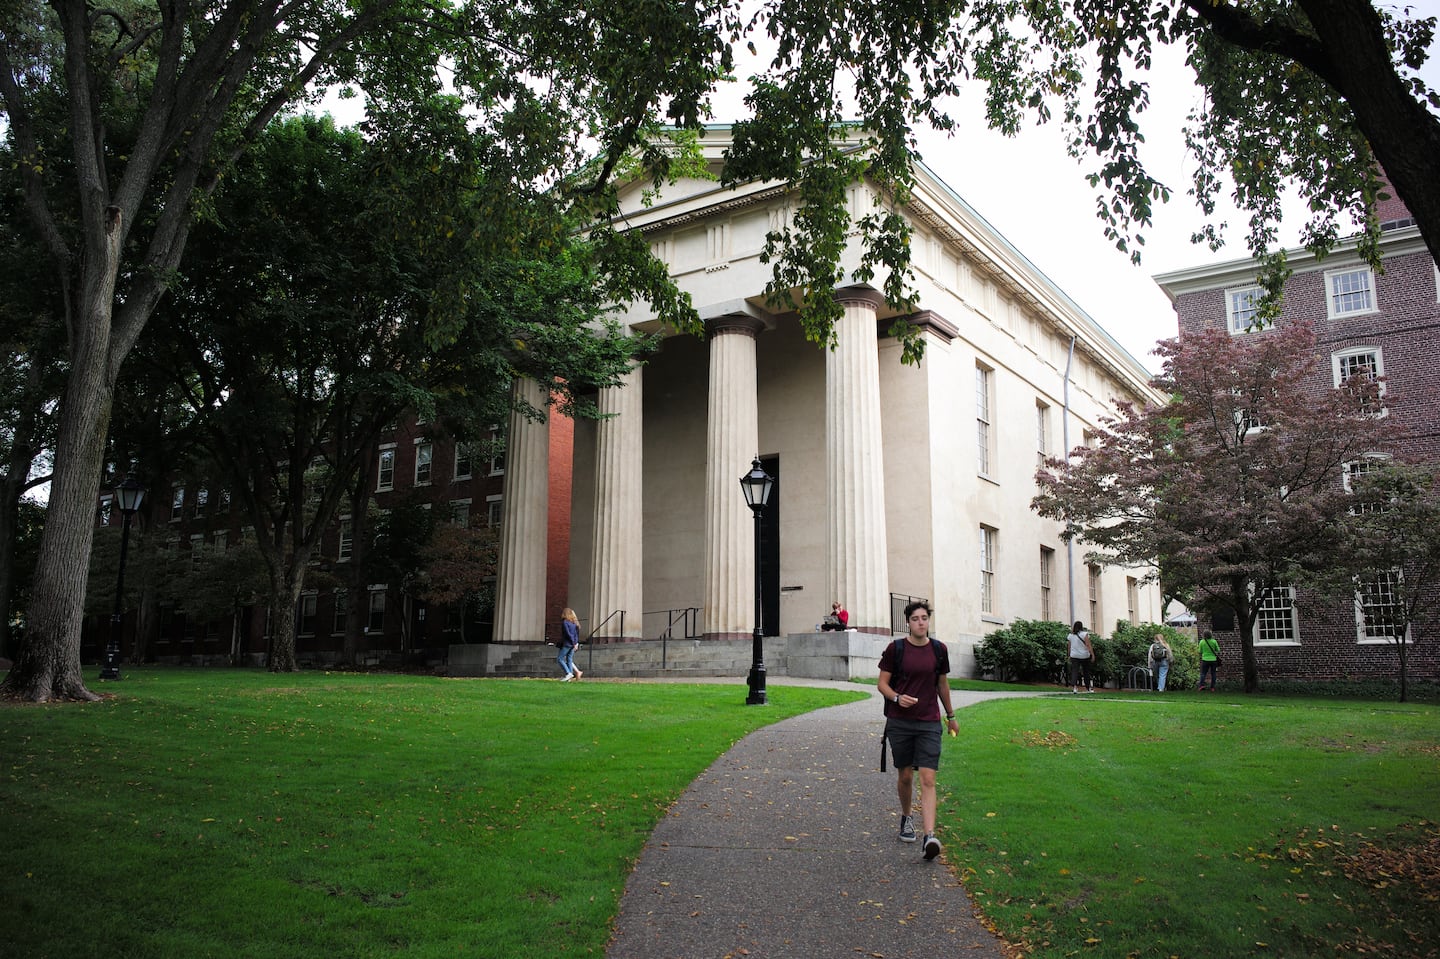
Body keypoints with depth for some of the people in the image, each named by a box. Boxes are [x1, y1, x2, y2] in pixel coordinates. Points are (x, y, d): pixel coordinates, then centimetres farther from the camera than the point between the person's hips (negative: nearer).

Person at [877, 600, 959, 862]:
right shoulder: (895, 649, -3)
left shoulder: (939, 649, 4)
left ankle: (930, 836, -16)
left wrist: (951, 716, 24)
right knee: (905, 775, 11)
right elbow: (883, 683, 1)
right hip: (899, 722, 0)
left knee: (928, 779, -10)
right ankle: (906, 818, 37)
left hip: (929, 723, 1)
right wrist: (897, 697, -19)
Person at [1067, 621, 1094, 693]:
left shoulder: (1070, 635, 5)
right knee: (1086, 672, 12)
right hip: (1084, 656, -2)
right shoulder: (1084, 634, -6)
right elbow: (1088, 645, -12)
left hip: (1074, 656, 2)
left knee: (1074, 671, -5)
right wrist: (1092, 654, -11)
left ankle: (1074, 687, -23)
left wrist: (1069, 655, 23)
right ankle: (1089, 688, 23)